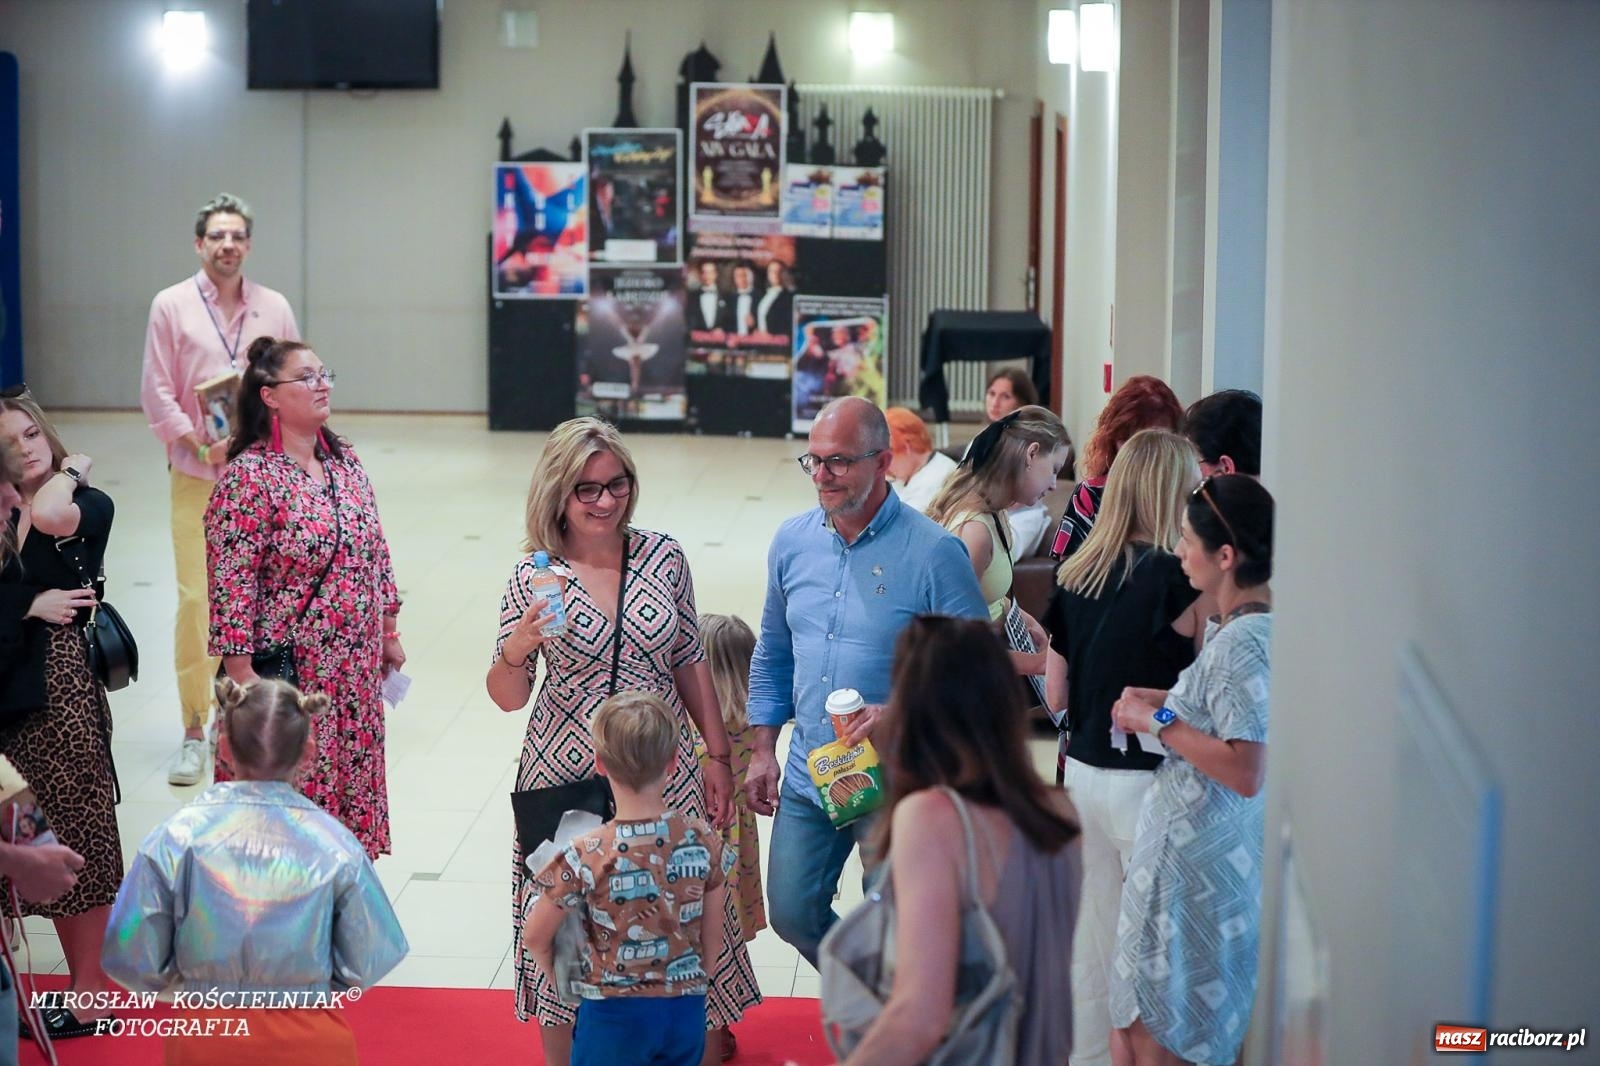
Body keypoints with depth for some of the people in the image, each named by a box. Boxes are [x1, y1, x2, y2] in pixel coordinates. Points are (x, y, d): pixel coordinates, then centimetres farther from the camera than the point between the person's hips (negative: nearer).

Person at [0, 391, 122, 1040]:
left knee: (77, 828, 0)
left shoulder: (90, 505, -4)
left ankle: (92, 993, 8)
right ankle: (80, 975, 19)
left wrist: (71, 469, -11)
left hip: (64, 677, -5)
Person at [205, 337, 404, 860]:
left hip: (355, 670, 7)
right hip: (289, 674, -7)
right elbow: (231, 582, -18)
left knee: (351, 790, 14)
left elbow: (375, 550, 16)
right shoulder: (249, 478, -15)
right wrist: (241, 673, -19)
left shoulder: (344, 460, 8)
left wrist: (388, 631, 17)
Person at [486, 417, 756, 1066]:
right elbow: (508, 697, -4)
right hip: (568, 780, -1)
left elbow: (689, 662, 10)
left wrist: (717, 754, 10)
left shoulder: (663, 556, 1)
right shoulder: (535, 575, -5)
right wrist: (516, 649, -25)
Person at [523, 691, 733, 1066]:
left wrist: (561, 979, 12)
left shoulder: (586, 856, -18)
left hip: (613, 1012, -3)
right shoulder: (703, 841, -9)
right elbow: (714, 937, 2)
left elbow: (535, 937, -7)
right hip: (687, 1009, 3)